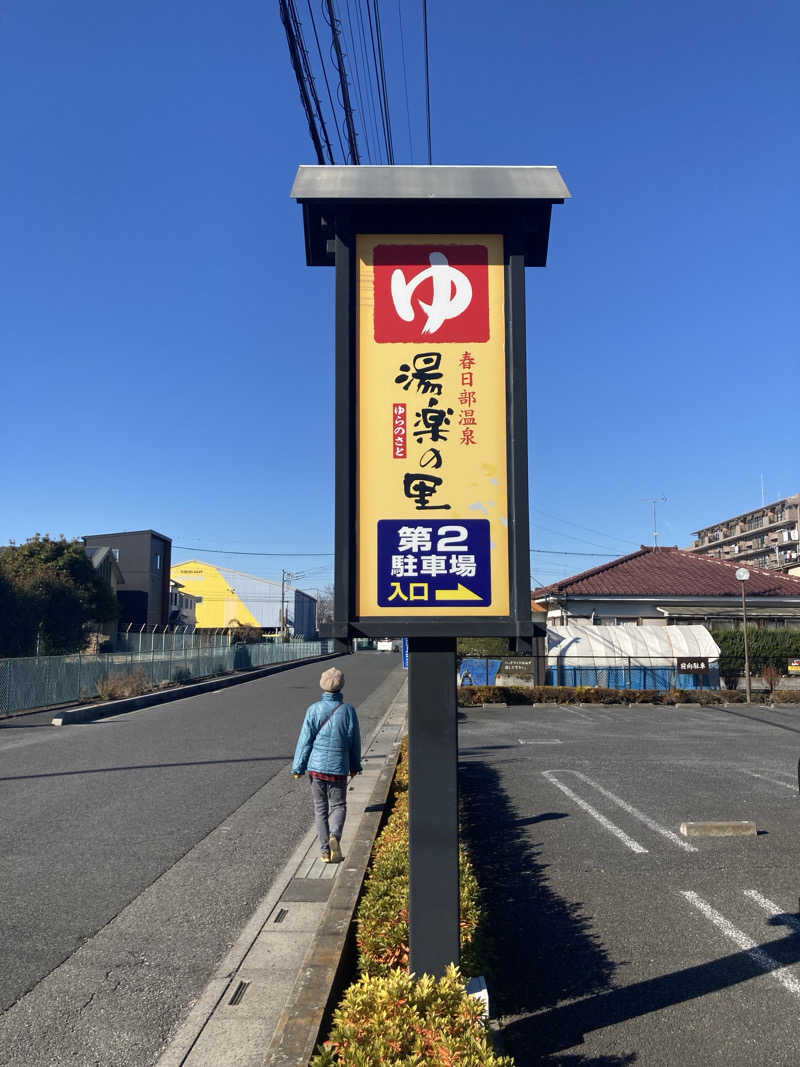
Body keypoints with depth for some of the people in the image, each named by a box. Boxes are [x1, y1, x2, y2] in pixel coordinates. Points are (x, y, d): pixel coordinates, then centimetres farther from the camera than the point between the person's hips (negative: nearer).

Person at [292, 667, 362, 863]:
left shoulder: (314, 710, -8)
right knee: (338, 805, 12)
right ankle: (335, 836, -14)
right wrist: (355, 766, 17)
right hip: (338, 768, 0)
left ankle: (325, 851, 12)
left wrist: (298, 767, 4)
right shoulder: (348, 710, -5)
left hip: (316, 766, 0)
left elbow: (305, 741, -5)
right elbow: (355, 742, 3)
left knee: (320, 808, 12)